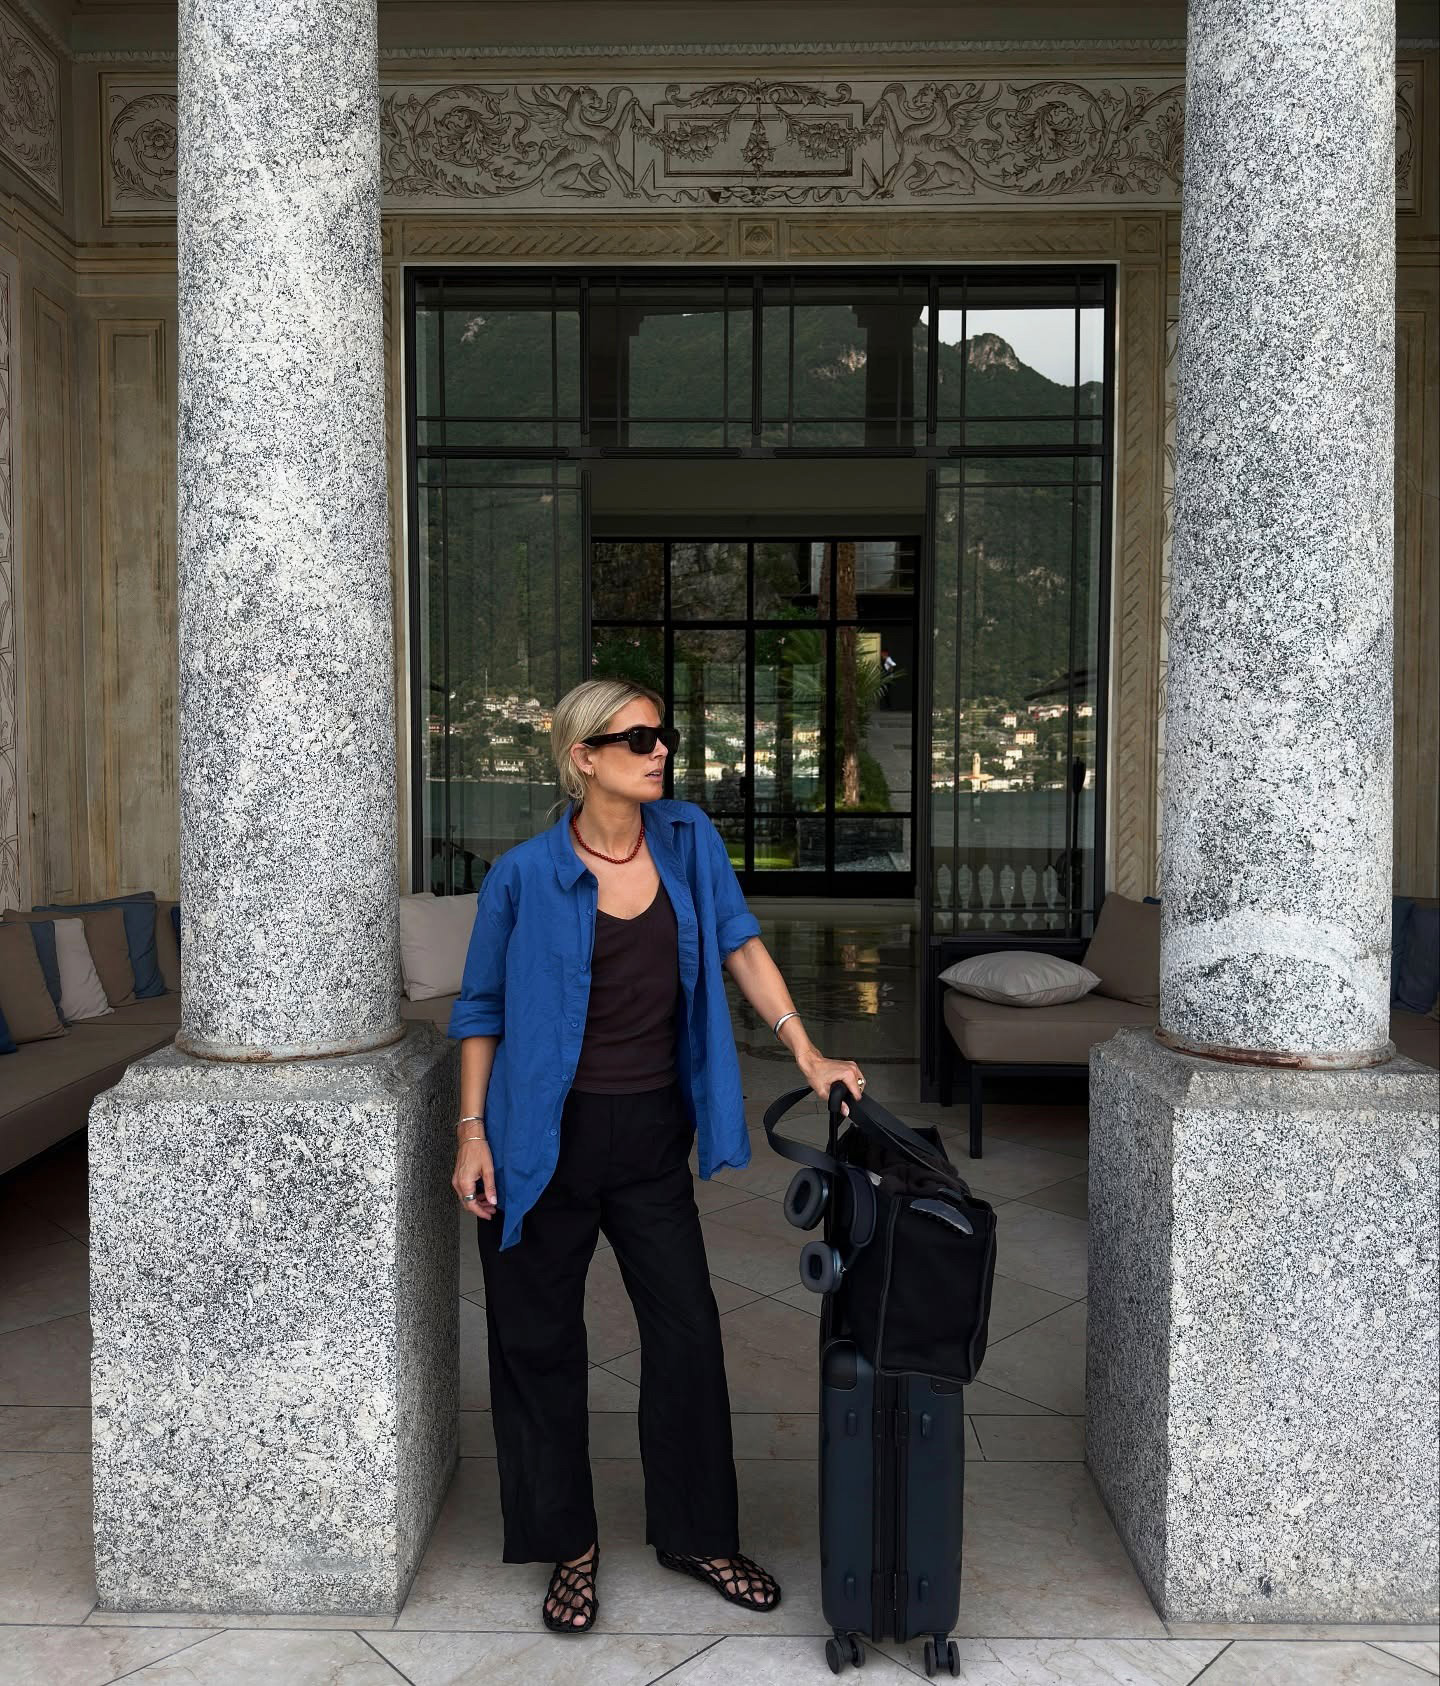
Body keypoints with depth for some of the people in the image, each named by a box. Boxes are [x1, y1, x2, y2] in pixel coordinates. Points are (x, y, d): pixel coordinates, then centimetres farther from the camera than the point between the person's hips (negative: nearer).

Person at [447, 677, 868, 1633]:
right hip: (548, 1139, -3)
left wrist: (809, 1056, -1)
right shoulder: (526, 875, -11)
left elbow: (740, 947, 4)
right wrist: (473, 1133, -5)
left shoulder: (688, 838, -1)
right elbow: (483, 1009, -2)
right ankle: (569, 1544, 32)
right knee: (544, 1344, 10)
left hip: (653, 1133, 3)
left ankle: (697, 1534, 31)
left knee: (688, 1333, 10)